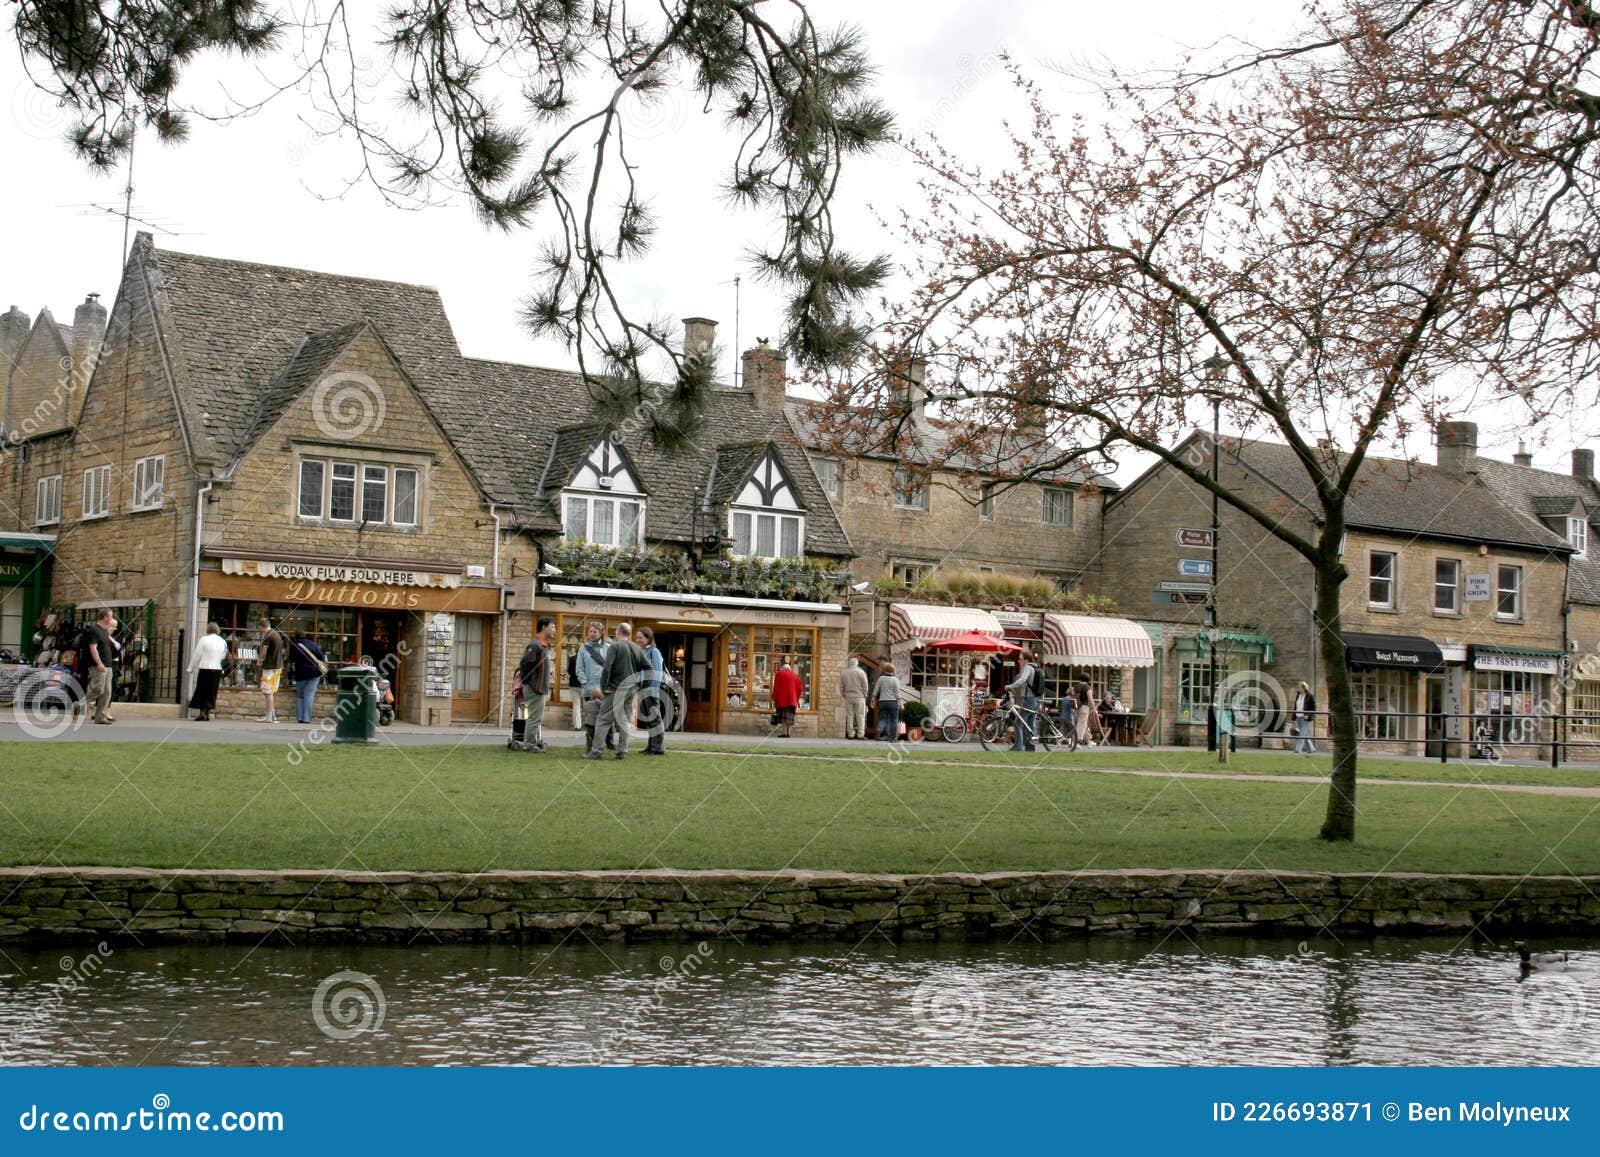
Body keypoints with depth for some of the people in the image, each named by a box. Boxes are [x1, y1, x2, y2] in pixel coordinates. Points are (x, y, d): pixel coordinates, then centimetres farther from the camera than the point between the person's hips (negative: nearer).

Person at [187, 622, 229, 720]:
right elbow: (224, 657, 9)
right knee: (212, 692, 10)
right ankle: (208, 713, 10)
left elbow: (197, 655, -5)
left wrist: (191, 667, 2)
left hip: (205, 668, -4)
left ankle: (202, 713, -3)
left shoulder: (204, 639, -7)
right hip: (217, 669, 4)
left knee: (202, 691, 3)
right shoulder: (223, 641, 5)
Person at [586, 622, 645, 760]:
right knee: (624, 720, 12)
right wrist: (639, 684, 16)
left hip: (616, 688, -6)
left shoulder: (615, 646, -7)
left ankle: (595, 750, -3)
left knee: (604, 720, -1)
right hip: (631, 690, 6)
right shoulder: (637, 649, 11)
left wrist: (604, 687, -14)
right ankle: (622, 751, 9)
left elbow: (607, 667, -17)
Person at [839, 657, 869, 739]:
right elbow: (865, 686, -5)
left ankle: (850, 734, 4)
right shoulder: (861, 672, -5)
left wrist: (843, 695, 15)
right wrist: (864, 695, 6)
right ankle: (860, 734, -4)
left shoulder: (843, 673, 5)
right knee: (860, 716, 0)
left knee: (849, 716, 6)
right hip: (859, 697, -3)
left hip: (848, 697, 3)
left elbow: (841, 686, 7)